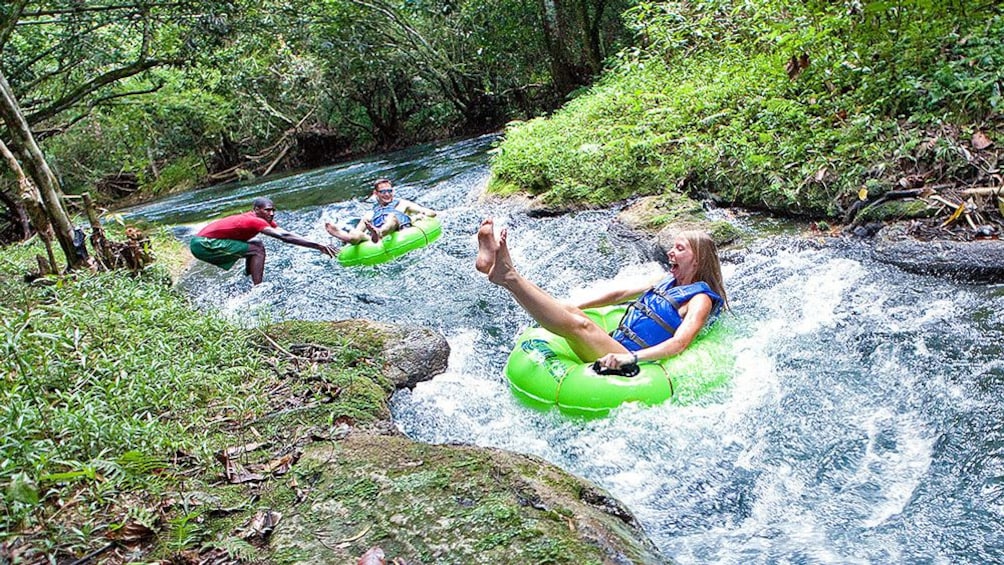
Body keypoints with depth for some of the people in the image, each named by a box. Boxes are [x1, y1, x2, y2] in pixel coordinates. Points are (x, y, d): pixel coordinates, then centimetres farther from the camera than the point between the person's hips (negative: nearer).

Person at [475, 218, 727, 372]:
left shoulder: (700, 299, -4)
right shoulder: (667, 282, 22)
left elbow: (680, 343, -21)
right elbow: (620, 293, 25)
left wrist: (631, 357, -34)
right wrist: (573, 308, 19)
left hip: (631, 363, -8)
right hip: (614, 347, 8)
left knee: (579, 324, -29)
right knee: (569, 312, -13)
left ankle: (508, 277, -38)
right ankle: (499, 267, -25)